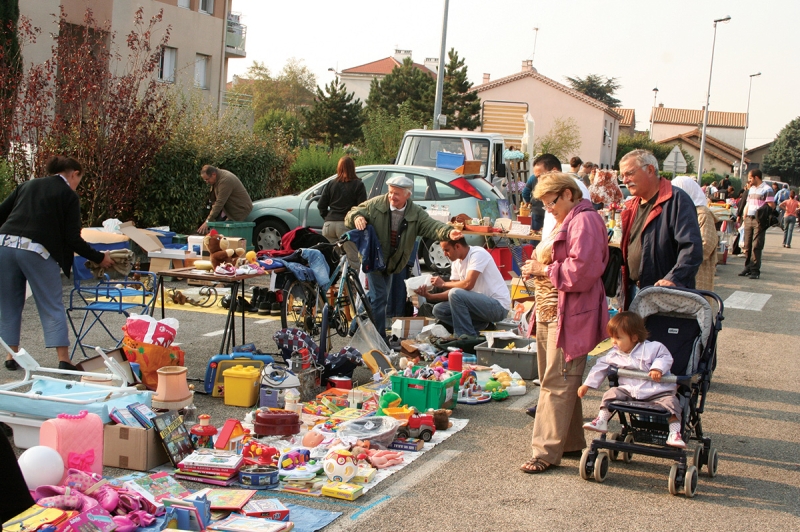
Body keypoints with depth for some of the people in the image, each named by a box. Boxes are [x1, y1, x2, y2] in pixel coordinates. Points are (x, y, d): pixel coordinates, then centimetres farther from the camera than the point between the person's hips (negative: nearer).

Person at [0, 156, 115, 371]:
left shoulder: (28, 185, 21)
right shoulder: (69, 195, 6)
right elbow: (72, 239, -1)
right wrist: (100, 258, 8)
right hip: (36, 249, -5)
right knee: (52, 307, 4)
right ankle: (63, 359, 0)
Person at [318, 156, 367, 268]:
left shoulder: (331, 184, 13)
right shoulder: (358, 185, 3)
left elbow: (321, 205, 11)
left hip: (329, 224, 4)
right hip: (346, 224, -4)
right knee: (354, 259, -4)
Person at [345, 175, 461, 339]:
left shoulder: (416, 213, -7)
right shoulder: (375, 204, -12)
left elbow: (432, 226, -20)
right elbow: (352, 214, -6)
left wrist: (448, 232, -41)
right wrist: (357, 217, -32)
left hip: (391, 263, 5)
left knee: (382, 298, 17)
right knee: (379, 297, -13)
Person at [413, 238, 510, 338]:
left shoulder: (478, 254, -16)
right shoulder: (457, 262, 9)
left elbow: (468, 284, -27)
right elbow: (454, 291, 7)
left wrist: (443, 284, -12)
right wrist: (430, 296, -8)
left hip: (498, 306, -9)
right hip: (479, 304, 9)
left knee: (456, 294, -27)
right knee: (438, 310, 1)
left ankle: (467, 337, -15)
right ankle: (483, 326, 1)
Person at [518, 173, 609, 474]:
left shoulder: (584, 221, -12)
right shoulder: (563, 222, 22)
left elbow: (583, 270, -22)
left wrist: (544, 270, -13)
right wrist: (536, 267, 11)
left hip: (569, 316, -11)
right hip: (549, 313, 11)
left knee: (557, 384, -9)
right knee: (556, 381, 14)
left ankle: (546, 452, -7)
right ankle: (571, 442, 24)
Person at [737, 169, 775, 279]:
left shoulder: (767, 189, -6)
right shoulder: (751, 189, 19)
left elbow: (771, 206, -11)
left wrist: (763, 213, -21)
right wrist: (744, 218, 16)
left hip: (759, 221, -8)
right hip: (749, 220, 8)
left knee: (756, 247, -8)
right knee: (747, 246, 9)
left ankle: (755, 270, -5)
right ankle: (748, 268, 17)